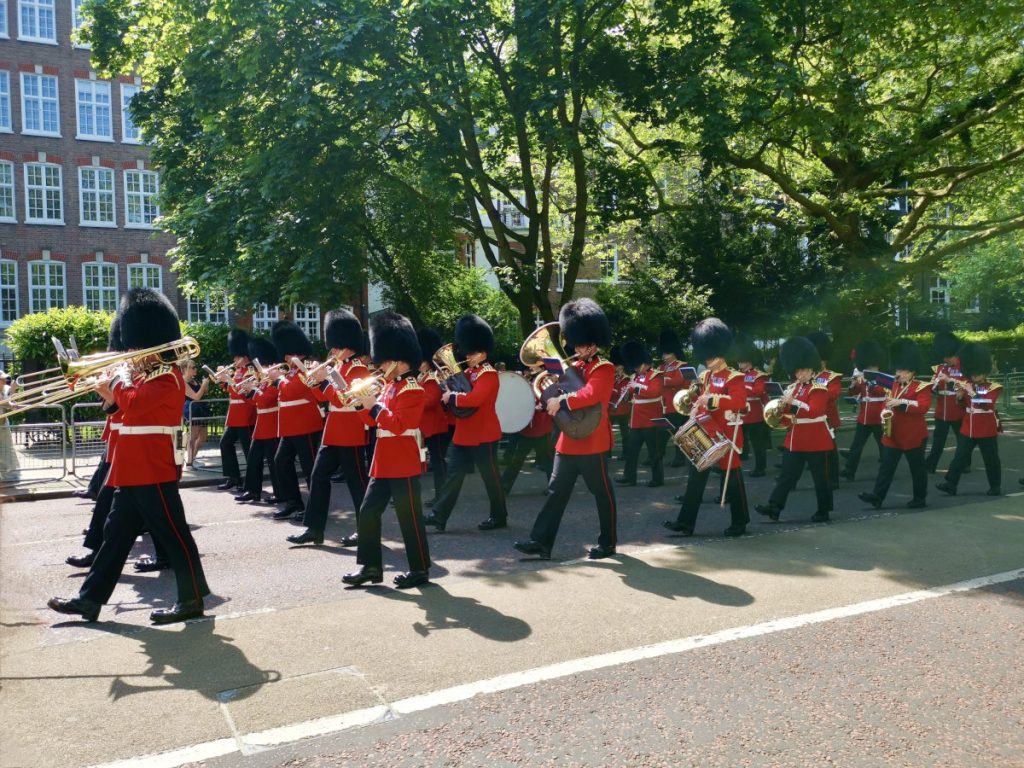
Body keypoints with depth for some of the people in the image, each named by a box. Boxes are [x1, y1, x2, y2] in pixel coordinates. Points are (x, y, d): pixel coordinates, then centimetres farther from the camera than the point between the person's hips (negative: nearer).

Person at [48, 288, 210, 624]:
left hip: (154, 470, -11)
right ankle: (90, 599, 22)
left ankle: (193, 599, 6)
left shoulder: (167, 377, -15)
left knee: (173, 535, -3)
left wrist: (118, 383, -8)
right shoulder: (147, 376, 17)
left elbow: (133, 405, -26)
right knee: (116, 533, 14)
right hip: (136, 470, 11)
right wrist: (112, 393, 5)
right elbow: (133, 408, 21)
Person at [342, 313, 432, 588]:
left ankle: (419, 569, 11)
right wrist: (364, 404, -1)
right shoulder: (390, 386, 15)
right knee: (368, 512, 9)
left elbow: (398, 424, -22)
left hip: (404, 464, -9)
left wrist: (374, 405, -20)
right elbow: (376, 421, 15)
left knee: (409, 517, -1)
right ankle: (370, 566, 18)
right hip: (384, 462, 9)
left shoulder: (412, 390, -14)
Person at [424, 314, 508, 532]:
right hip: (463, 434, 8)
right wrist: (449, 392, -6)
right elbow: (458, 392, 14)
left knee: (490, 476, 4)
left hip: (483, 435, -8)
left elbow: (473, 399, -27)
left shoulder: (489, 375, -14)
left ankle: (499, 516, 18)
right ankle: (440, 515, 9)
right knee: (454, 475, 7)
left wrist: (451, 397, -17)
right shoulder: (468, 373, 14)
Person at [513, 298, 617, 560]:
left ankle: (608, 542, 19)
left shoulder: (604, 368, -10)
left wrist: (560, 402, -27)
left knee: (602, 492, 6)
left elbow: (590, 395, -27)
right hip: (568, 440, 8)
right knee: (557, 491, 6)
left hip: (592, 441, -8)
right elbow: (561, 390, 16)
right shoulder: (574, 367, 14)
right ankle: (541, 541, 8)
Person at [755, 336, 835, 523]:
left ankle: (824, 511, 16)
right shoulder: (794, 387, 13)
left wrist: (793, 402, -29)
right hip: (795, 440, 7)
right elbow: (788, 410, 18)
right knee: (787, 474, 5)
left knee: (820, 476, 4)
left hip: (816, 440, -7)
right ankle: (774, 507, 4)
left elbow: (814, 410, -25)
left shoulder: (819, 388, -12)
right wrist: (785, 411, -3)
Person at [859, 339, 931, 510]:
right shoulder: (894, 385, 12)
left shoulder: (922, 387, -8)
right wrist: (887, 407, -1)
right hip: (892, 435, 6)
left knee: (917, 468, 7)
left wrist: (901, 402, -30)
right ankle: (877, 496, -2)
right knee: (886, 466, 1)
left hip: (913, 435, -6)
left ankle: (920, 498, 19)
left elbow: (924, 406, -22)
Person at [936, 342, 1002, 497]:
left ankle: (996, 486, 19)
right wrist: (960, 396, -9)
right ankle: (950, 484, -1)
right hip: (967, 430, 4)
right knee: (960, 457, 1)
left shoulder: (994, 387, -6)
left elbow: (988, 403, -23)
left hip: (987, 431, -4)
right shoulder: (968, 386, 7)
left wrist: (972, 393, -32)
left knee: (991, 459, 6)